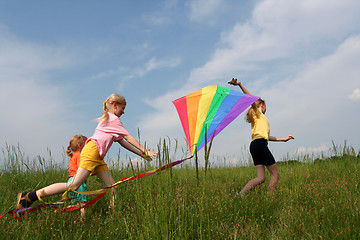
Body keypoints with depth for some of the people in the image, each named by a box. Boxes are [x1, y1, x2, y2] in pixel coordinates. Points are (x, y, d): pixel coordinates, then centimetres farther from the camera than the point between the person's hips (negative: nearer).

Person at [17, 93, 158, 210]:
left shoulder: (108, 119, 30)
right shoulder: (114, 119, 2)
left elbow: (122, 142, 27)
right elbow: (128, 138, 1)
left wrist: (142, 154, 24)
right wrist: (145, 151, 6)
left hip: (97, 157, 11)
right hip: (92, 151, -11)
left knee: (112, 186, 2)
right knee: (74, 186, -17)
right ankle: (29, 197, -14)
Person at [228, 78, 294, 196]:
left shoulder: (260, 118, 31)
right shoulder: (257, 113, 8)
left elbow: (266, 136, 33)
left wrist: (283, 139, 41)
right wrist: (240, 84, -21)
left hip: (254, 146, 8)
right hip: (260, 144, -8)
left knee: (261, 177, -1)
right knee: (275, 174, -2)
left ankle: (241, 193, -14)